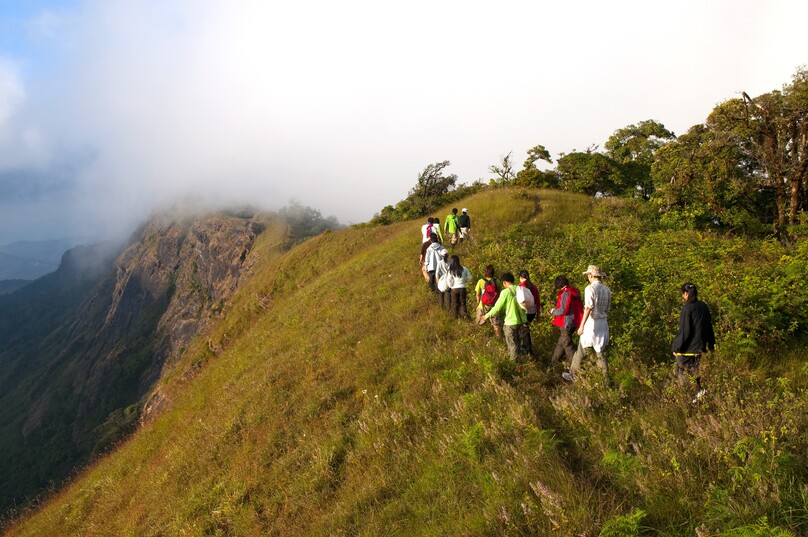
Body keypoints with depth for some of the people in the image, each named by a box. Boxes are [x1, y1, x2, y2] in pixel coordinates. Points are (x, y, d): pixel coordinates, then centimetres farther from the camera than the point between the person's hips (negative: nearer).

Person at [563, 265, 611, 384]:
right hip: (603, 323, 6)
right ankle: (605, 381, 15)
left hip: (591, 323, -6)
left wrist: (582, 325, -23)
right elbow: (607, 309, 12)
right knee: (600, 353, 13)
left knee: (581, 351, 7)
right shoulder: (607, 290, 5)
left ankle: (572, 375, 19)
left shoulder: (590, 288, -14)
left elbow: (588, 308, -22)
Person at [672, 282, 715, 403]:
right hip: (700, 346, 8)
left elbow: (684, 331, -19)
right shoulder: (704, 307, 6)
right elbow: (709, 327, 15)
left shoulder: (687, 308, -17)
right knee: (694, 370, 19)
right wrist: (711, 344, 24)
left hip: (688, 348, -8)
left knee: (681, 372, 0)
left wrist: (675, 347, -12)